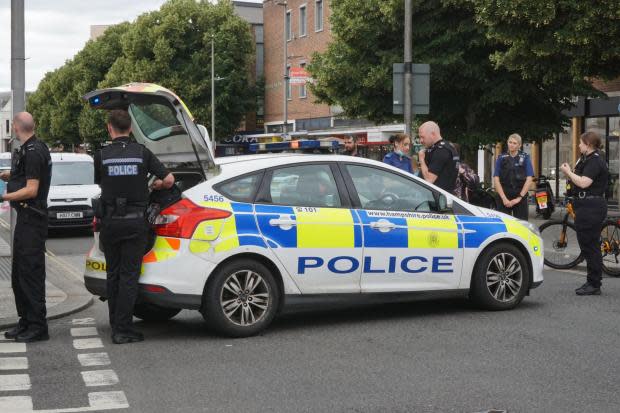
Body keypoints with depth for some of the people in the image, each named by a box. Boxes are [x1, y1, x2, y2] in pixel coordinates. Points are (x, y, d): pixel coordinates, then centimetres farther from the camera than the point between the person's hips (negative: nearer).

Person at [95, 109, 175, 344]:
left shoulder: (101, 156, -1)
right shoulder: (142, 153, -2)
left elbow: (100, 184, 11)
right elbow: (169, 179, -4)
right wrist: (158, 185, 17)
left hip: (110, 221, 1)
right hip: (136, 221, -1)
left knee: (113, 274, 14)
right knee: (129, 275, 0)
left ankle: (116, 325, 20)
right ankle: (123, 329, -4)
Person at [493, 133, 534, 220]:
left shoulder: (525, 158, 6)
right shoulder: (501, 158, 8)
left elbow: (529, 179, 0)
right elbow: (496, 179, 1)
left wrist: (519, 197, -8)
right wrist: (504, 198, -9)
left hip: (520, 198, -1)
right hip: (504, 198, 1)